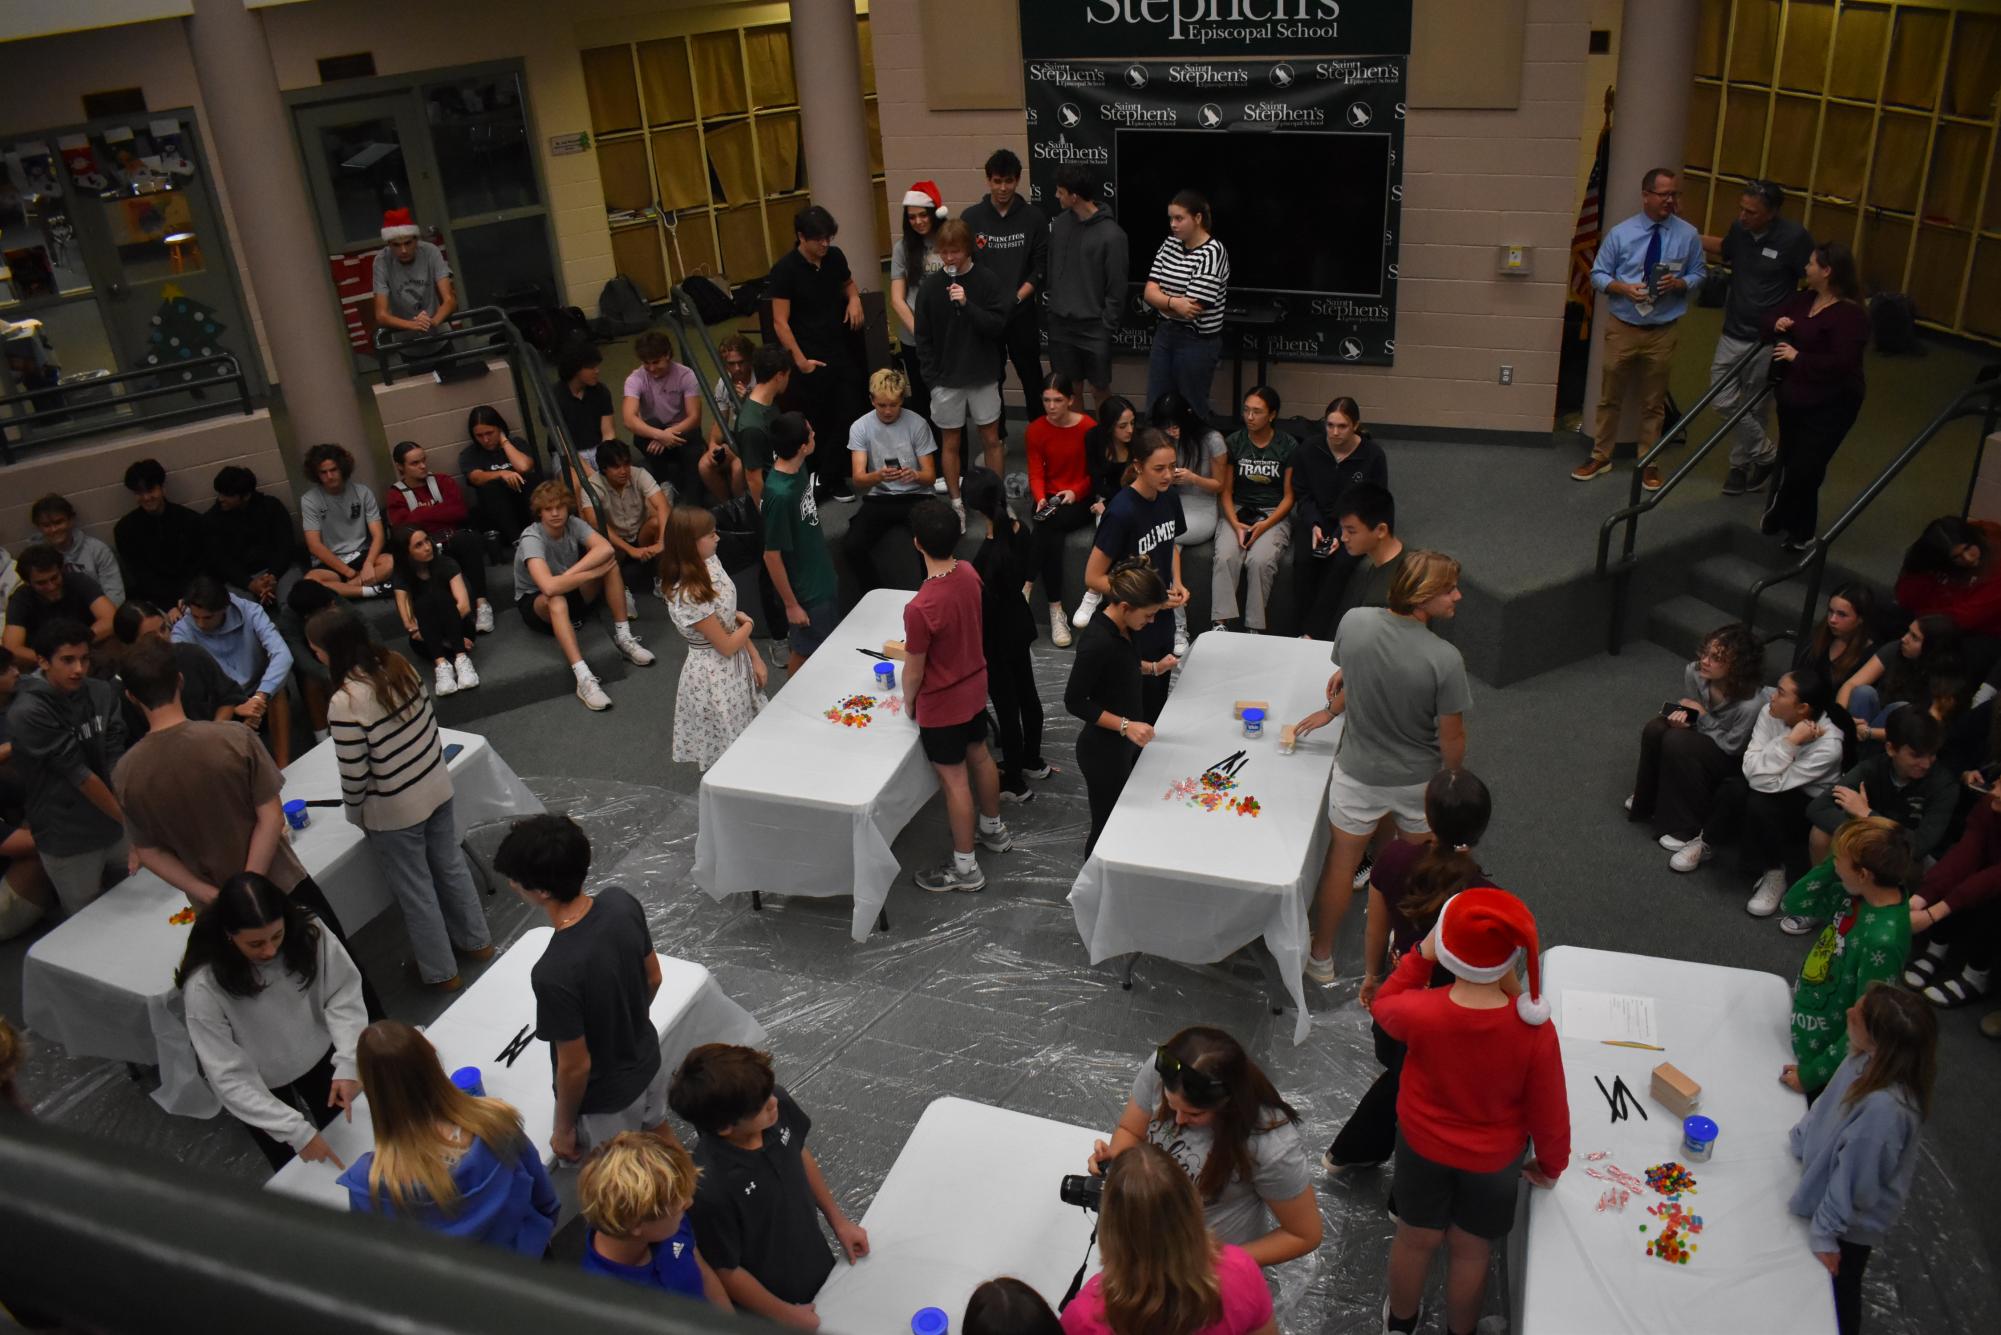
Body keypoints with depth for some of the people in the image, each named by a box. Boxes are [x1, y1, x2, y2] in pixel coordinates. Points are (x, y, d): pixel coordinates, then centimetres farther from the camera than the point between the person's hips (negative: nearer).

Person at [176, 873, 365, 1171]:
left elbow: (343, 994, -18)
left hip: (318, 1054, 3)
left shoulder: (306, 932, -28)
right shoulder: (204, 987, -34)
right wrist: (295, 1130, -36)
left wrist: (347, 1065, -31)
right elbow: (230, 1078, -31)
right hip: (259, 1086, -3)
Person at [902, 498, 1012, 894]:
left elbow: (914, 672, -21)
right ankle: (994, 828, 50)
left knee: (954, 780, 8)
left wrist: (908, 702, -1)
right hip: (974, 686, 7)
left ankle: (965, 868, 24)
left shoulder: (920, 608, -35)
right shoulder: (969, 572, -12)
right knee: (979, 756, 27)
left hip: (941, 704, -7)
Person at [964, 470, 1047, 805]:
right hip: (1020, 621, 8)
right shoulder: (1019, 529, -10)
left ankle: (1014, 783, 25)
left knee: (1006, 705, 8)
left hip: (997, 635, -8)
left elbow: (986, 605, -23)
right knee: (1026, 693, 24)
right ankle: (1033, 761, 45)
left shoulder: (988, 554, -33)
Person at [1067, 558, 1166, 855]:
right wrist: (1125, 725, -28)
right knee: (1108, 826, 9)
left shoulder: (1123, 625, -6)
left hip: (1128, 743, 9)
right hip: (1104, 751, -8)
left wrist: (1153, 667, 1)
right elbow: (1075, 702, -24)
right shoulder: (1097, 642, -31)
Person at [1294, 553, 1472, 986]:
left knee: (1342, 861, 20)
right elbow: (1452, 739, -17)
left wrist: (1332, 710, 23)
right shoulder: (1444, 659, -28)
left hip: (1359, 774, 2)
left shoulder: (1354, 622, -20)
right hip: (1420, 778, -2)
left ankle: (1321, 957, 36)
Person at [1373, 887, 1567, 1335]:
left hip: (1422, 1145, 1)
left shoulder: (1422, 1012, -31)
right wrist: (1552, 1164, 3)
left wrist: (1420, 956, -10)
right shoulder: (1534, 1029, -32)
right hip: (1494, 1160, -1)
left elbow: (1383, 1008, -4)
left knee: (1416, 1239, 26)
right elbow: (1549, 1109, -16)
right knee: (1470, 1250, 25)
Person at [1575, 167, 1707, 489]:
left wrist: (1680, 283, -17)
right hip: (1622, 327, 0)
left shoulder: (1688, 235, -4)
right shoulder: (1620, 233, -6)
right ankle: (1600, 457, 25)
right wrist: (1624, 287, -20)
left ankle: (1649, 462, 26)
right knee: (1610, 396, 11)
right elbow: (1598, 275, -1)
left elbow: (1698, 274, 5)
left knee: (1653, 401, 12)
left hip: (1662, 330, 0)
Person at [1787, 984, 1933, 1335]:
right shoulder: (1867, 1061, -20)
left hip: (1852, 1219, -7)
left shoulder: (1883, 1109, -41)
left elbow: (1853, 1179, -29)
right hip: (1832, 1196, 7)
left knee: (1839, 1285, 21)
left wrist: (1823, 1232, -18)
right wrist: (1801, 1140, 6)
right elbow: (1829, 1104, 1)